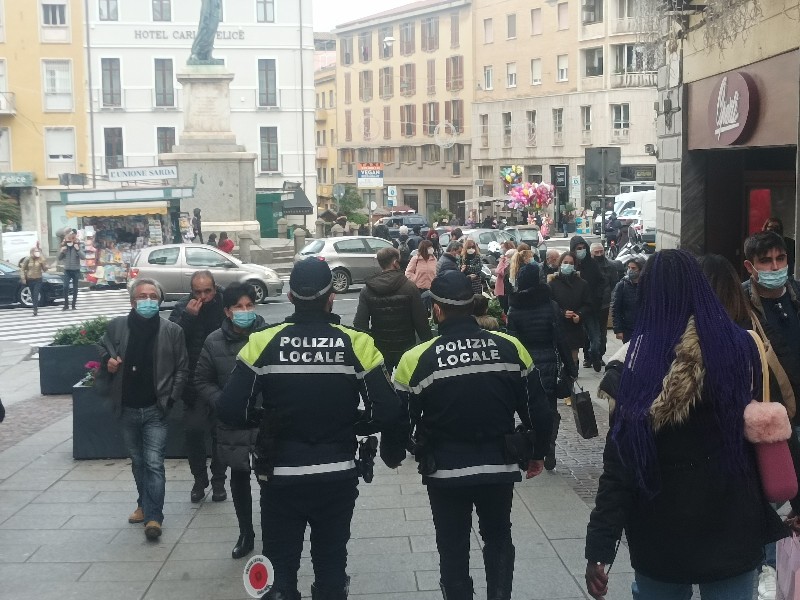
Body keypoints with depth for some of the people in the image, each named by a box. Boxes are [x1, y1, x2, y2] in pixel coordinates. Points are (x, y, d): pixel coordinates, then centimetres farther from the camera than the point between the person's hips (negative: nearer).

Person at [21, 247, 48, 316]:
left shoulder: (40, 259, -3)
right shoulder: (27, 259, -4)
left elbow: (45, 270, -2)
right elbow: (23, 269, 3)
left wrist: (44, 263, -20)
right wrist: (23, 278, -3)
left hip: (38, 279, -2)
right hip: (30, 279, 2)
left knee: (36, 295, -12)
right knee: (32, 295, 10)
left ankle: (35, 310, -16)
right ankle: (35, 307, 26)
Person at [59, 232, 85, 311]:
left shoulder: (77, 247, -7)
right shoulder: (65, 248, 3)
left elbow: (83, 257, -17)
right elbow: (59, 258, 7)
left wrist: (78, 249, -27)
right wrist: (61, 251, -10)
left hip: (76, 270, -2)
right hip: (67, 270, 2)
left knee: (75, 288, 5)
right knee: (65, 287, -8)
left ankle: (73, 305, 13)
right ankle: (66, 304, 2)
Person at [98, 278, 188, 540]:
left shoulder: (172, 331, -7)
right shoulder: (116, 326, -2)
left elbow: (182, 369, 0)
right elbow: (102, 349, 17)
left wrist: (170, 398, -8)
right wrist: (107, 361, -5)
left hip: (155, 410, -3)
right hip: (128, 410, 3)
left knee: (154, 463, -8)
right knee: (137, 462, 17)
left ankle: (153, 516, -2)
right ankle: (145, 505, 34)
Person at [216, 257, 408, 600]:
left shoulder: (262, 343, -10)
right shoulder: (357, 345, -10)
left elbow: (230, 411, -12)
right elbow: (389, 413, -12)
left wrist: (265, 422, 8)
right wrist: (392, 452, 8)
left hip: (280, 476, 0)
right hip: (337, 476, 1)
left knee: (280, 571, 15)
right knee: (331, 566, 17)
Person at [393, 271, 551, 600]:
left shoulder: (416, 359, -15)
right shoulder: (511, 348, -8)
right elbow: (537, 409, 0)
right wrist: (537, 453, 15)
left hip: (445, 473, -2)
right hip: (500, 467, 2)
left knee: (453, 548, 17)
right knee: (498, 538, 24)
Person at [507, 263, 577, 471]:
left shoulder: (514, 309, -4)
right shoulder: (551, 305, -6)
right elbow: (560, 339, -8)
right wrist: (570, 367, -2)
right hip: (548, 362, -1)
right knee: (549, 408, 9)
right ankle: (548, 453, 4)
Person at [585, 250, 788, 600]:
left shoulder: (637, 364, -14)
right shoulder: (742, 346, -9)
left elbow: (620, 463, -14)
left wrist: (599, 547, -9)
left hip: (661, 537, -1)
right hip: (731, 531, 1)